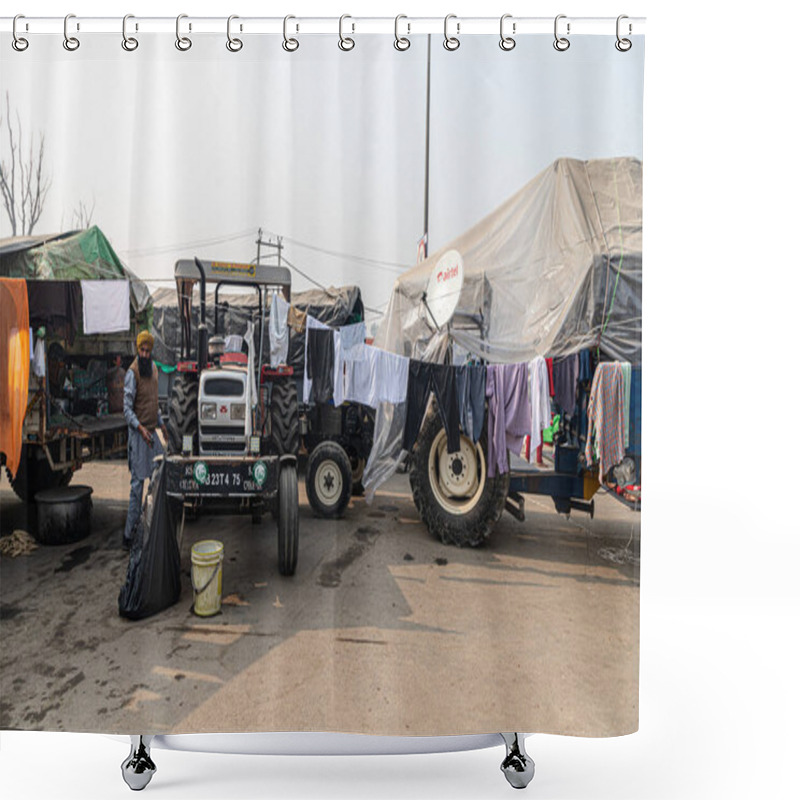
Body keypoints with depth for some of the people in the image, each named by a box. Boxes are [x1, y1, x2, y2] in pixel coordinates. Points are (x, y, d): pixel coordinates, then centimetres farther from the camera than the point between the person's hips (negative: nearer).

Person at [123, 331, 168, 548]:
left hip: (152, 432, 8)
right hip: (138, 434, -8)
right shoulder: (132, 373, -15)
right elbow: (126, 408, -17)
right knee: (138, 482, -6)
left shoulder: (153, 368, 10)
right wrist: (140, 428, -27)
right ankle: (128, 534, 2)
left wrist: (161, 423, 21)